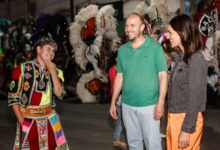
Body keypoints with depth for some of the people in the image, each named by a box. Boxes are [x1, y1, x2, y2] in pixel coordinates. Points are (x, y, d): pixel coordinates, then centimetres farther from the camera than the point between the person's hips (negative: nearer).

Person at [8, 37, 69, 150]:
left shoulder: (55, 71, 6)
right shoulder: (22, 69, -8)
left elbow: (59, 94, -7)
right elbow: (13, 97, -8)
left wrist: (53, 72, -14)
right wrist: (22, 121, -12)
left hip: (49, 119, 4)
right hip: (28, 119, -4)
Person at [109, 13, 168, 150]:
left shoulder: (155, 47, -6)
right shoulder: (122, 50, 6)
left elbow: (163, 76, -7)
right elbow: (119, 77, 13)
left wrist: (161, 102, -14)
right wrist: (113, 102, 11)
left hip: (149, 105, -4)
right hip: (127, 105, 4)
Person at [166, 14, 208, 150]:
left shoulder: (195, 60, -17)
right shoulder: (182, 57, 10)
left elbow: (195, 98, -18)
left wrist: (186, 130, -18)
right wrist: (172, 118, 12)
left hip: (187, 119, -8)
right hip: (175, 116, 8)